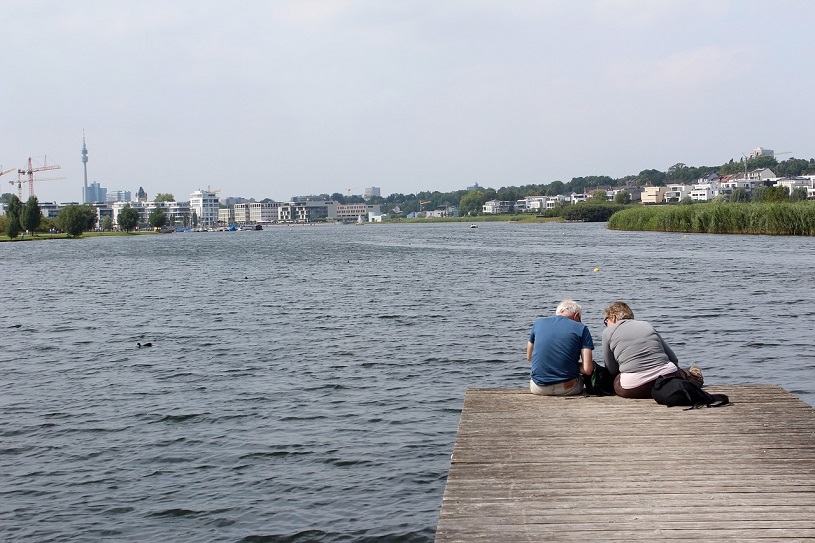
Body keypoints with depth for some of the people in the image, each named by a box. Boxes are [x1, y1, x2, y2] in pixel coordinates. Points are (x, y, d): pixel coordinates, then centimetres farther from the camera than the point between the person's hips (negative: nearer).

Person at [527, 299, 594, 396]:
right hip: (567, 388, -3)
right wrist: (573, 365, 12)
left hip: (538, 388, 3)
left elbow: (529, 357, 21)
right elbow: (587, 370, -7)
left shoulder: (538, 323, 8)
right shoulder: (581, 328, 0)